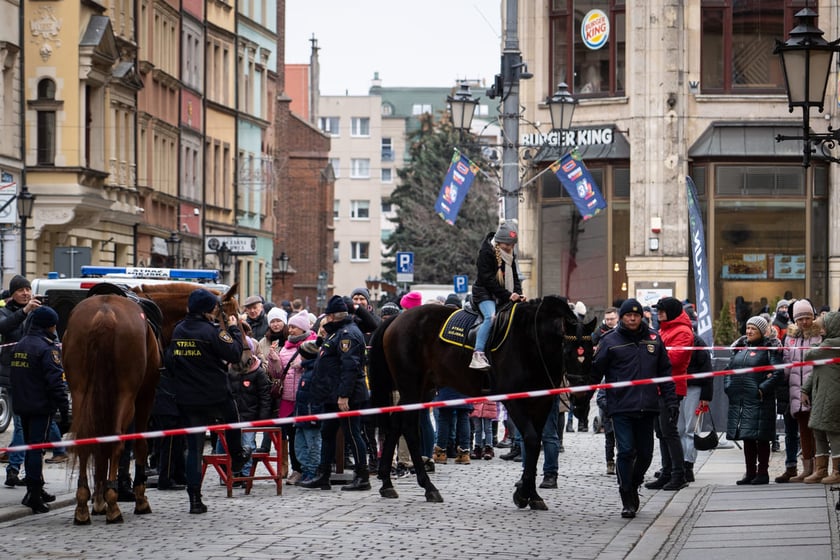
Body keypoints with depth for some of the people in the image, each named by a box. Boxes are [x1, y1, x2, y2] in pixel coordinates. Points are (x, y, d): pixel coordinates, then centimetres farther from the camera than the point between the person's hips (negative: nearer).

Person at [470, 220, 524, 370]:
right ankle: (478, 356, -39)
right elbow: (488, 279, -17)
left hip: (505, 297, 8)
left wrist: (517, 294, -5)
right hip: (485, 294, -8)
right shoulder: (486, 253, -11)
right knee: (490, 317, -32)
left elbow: (514, 277, 16)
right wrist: (508, 295, -19)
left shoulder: (510, 256, 13)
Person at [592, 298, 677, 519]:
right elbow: (596, 370, 1)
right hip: (621, 407, -3)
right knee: (626, 451, -7)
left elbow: (665, 371, 13)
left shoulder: (653, 339, 9)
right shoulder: (610, 341, 0)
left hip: (647, 407, 3)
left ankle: (634, 485, 34)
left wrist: (671, 400, 9)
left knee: (645, 453, 10)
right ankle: (627, 500, 1)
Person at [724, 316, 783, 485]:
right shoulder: (740, 347, 17)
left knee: (761, 438, -4)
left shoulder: (769, 349, -3)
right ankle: (750, 472, 16)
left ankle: (762, 473, 2)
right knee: (747, 438, 10)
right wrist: (728, 387, 8)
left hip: (759, 401, -6)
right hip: (739, 400, 7)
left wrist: (762, 390, -17)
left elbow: (777, 372, -12)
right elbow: (729, 369, 22)